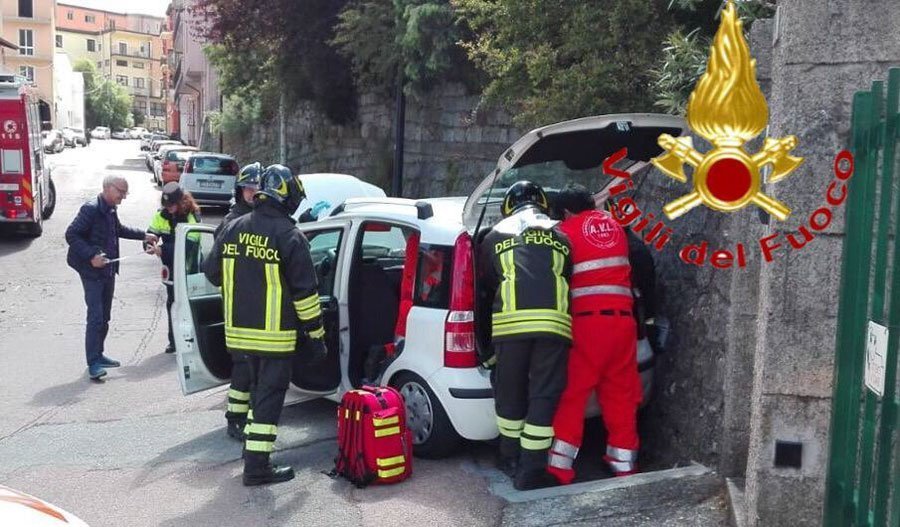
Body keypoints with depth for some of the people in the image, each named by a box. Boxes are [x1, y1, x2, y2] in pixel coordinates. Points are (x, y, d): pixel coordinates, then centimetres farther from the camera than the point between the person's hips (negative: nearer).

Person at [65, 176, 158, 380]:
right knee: (95, 317, -10)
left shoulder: (111, 210, 10)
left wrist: (143, 235, 26)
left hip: (108, 270, 9)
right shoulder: (91, 209, -17)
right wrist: (91, 255, -27)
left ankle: (98, 355, 27)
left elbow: (119, 230, 29)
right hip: (92, 271, -9)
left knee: (104, 317, 15)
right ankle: (93, 363, -7)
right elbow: (71, 235, -20)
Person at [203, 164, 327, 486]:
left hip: (241, 329, 7)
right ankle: (257, 466, 3)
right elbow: (304, 291, -13)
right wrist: (315, 334, -6)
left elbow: (212, 272, 12)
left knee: (260, 387, 24)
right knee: (270, 394, 1)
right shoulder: (288, 236, -14)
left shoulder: (234, 229, 5)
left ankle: (253, 445, 35)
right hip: (275, 333, -6)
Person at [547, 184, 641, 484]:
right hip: (622, 319, 4)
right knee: (621, 396, 11)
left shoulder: (566, 231, 2)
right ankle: (624, 465, 18)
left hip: (587, 321, -4)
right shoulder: (613, 225, 16)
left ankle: (560, 467, 2)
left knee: (571, 395, 2)